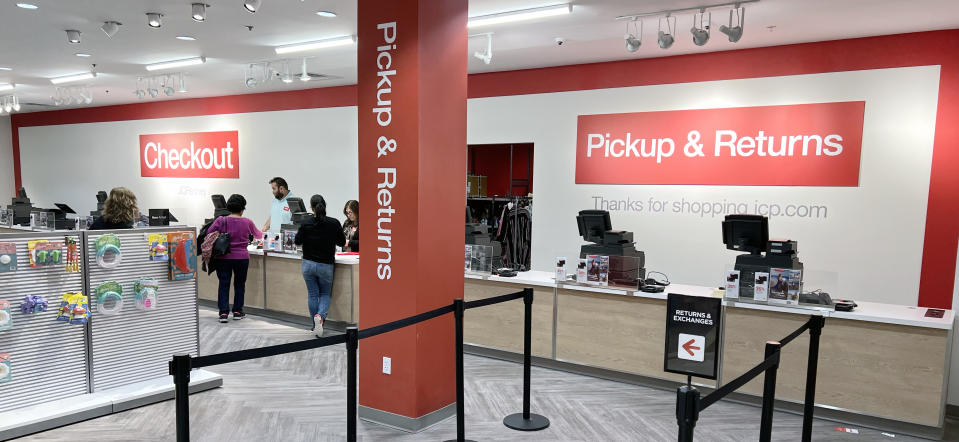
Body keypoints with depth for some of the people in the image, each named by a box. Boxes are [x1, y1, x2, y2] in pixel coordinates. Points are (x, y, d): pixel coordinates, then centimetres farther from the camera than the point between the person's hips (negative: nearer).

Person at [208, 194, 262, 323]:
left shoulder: (221, 220, -4)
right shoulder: (247, 222, -3)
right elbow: (258, 235, 14)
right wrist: (262, 232, 36)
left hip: (223, 258, 0)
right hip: (241, 258, 0)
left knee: (224, 284, 7)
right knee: (239, 284, 13)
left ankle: (223, 312, 2)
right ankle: (237, 311, 19)